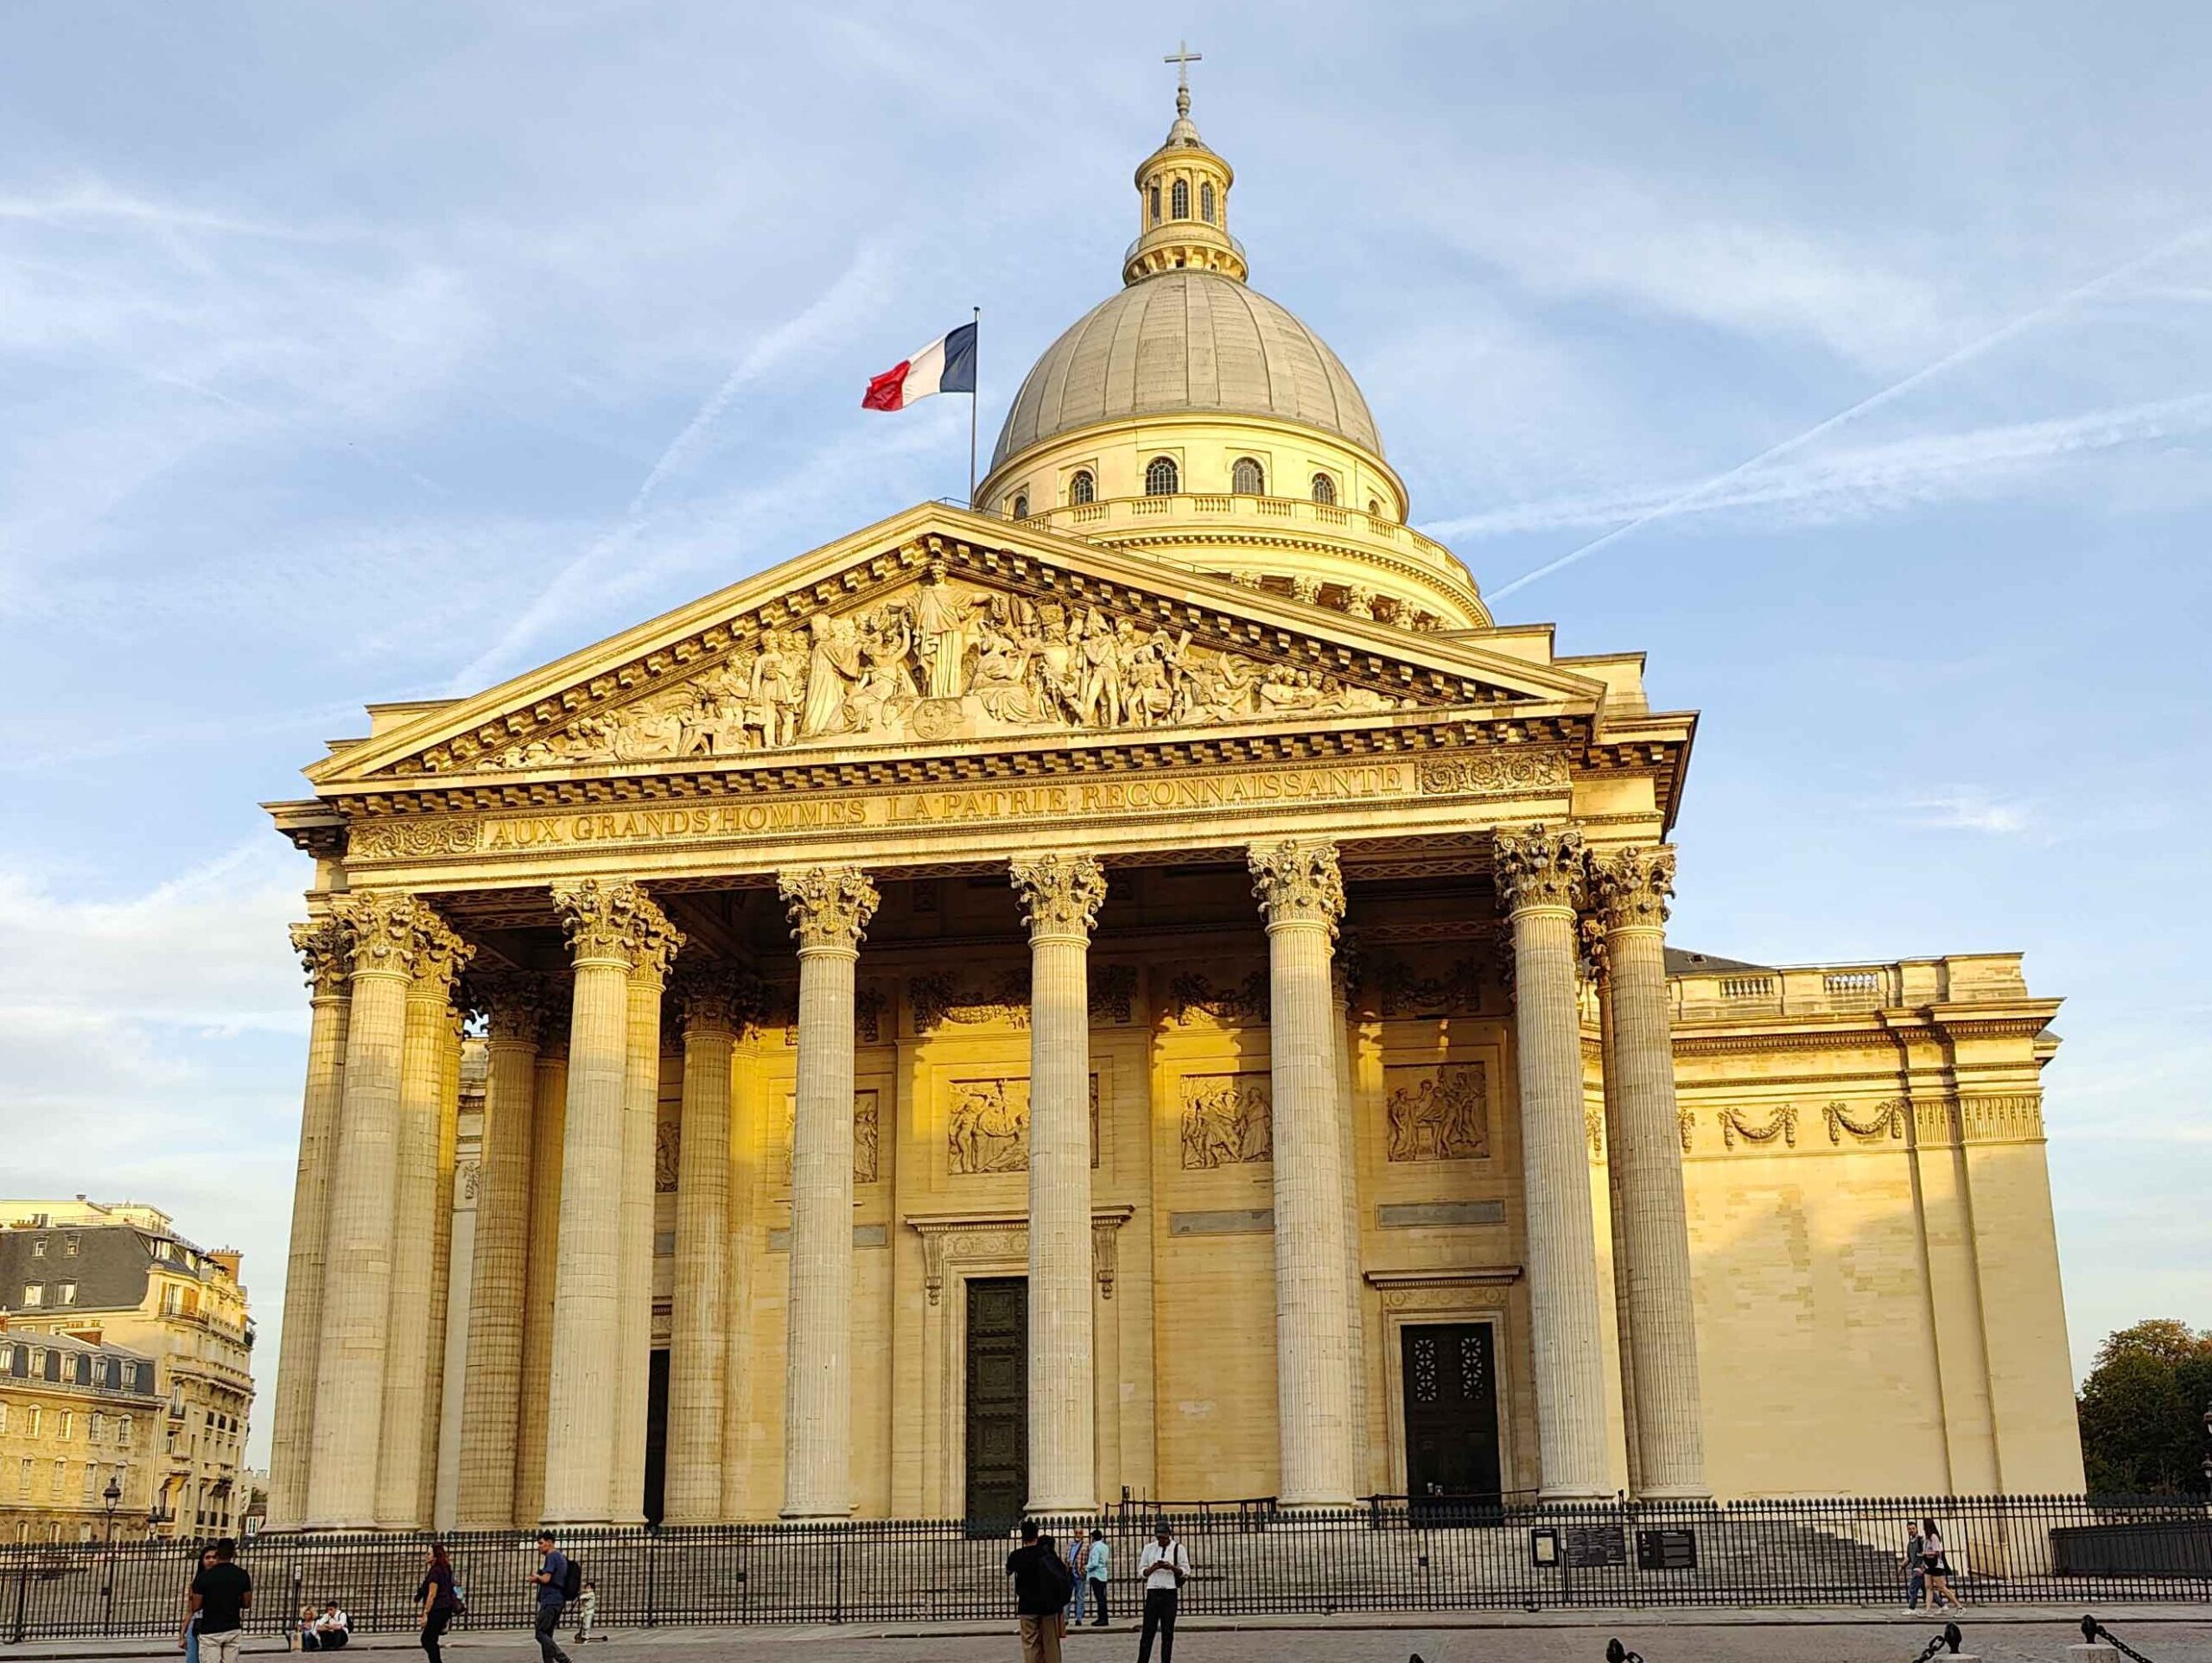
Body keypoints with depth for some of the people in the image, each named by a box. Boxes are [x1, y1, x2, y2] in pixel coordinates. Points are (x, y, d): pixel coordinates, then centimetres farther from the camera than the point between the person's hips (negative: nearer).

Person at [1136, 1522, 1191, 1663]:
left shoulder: (1178, 1548, 2)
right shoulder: (1149, 1548, 7)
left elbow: (1186, 1571, 2)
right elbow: (1141, 1571, 8)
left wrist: (1172, 1567, -16)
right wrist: (1153, 1568, -13)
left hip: (1170, 1592, -1)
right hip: (1153, 1592, 1)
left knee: (1168, 1632, 2)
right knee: (1148, 1630, -3)